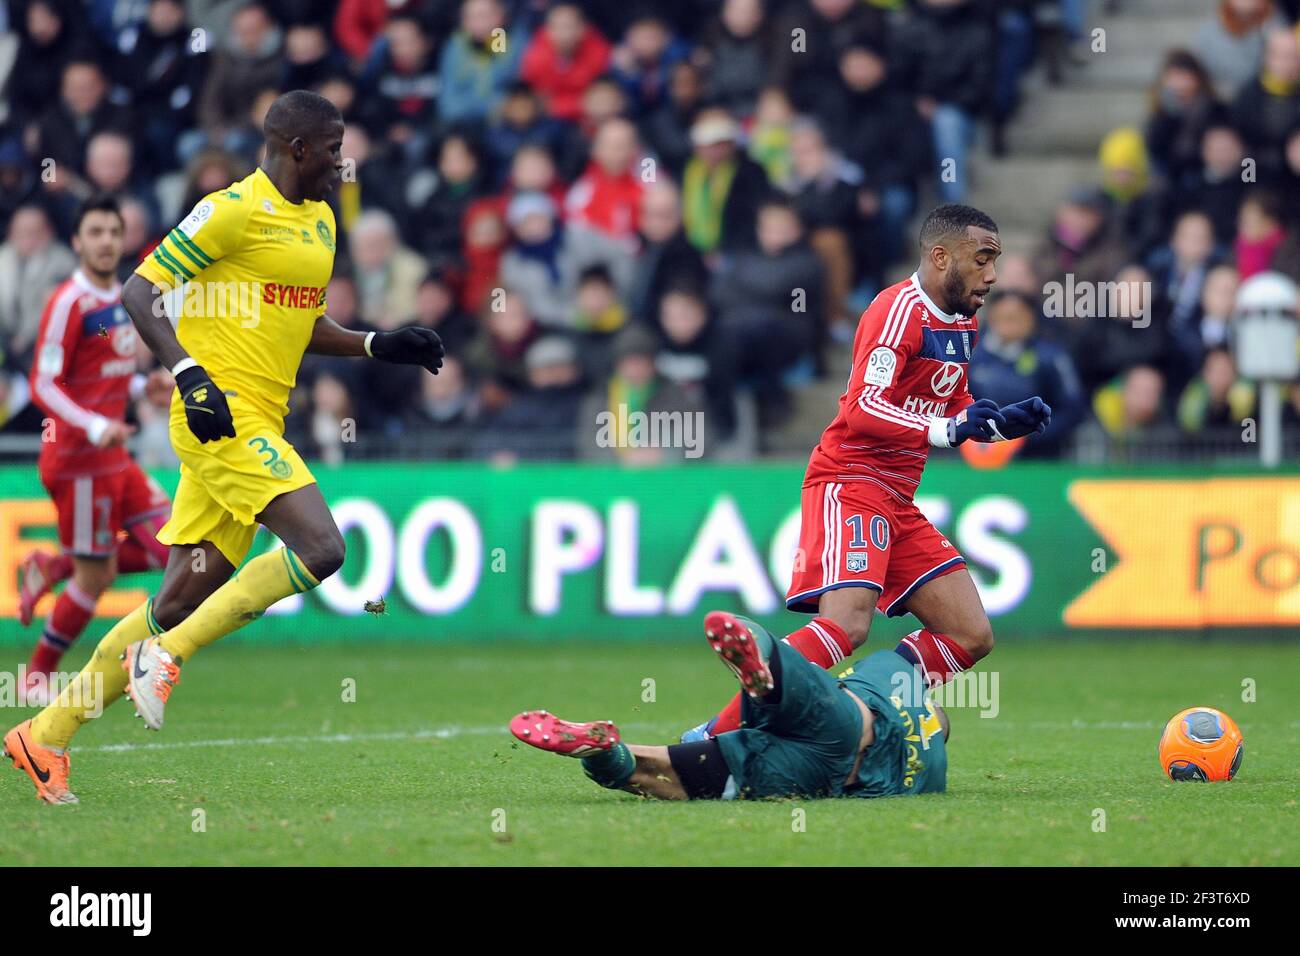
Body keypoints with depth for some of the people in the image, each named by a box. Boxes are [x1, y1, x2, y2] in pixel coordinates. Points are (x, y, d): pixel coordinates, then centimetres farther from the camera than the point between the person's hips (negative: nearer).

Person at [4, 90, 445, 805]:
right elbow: (139, 291, -11)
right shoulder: (236, 210, -10)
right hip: (222, 417, -9)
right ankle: (163, 656, -13)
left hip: (258, 422, 9)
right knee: (320, 547, -21)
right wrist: (189, 374, -21)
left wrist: (379, 346, 16)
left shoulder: (319, 220, 18)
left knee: (184, 599, 6)